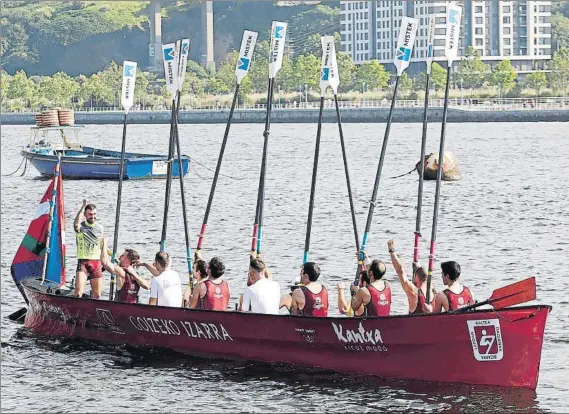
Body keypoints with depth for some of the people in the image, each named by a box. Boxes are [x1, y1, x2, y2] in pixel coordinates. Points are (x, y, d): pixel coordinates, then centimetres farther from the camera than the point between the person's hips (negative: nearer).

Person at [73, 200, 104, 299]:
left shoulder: (100, 228, 12)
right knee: (78, 292, -20)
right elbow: (76, 224, -27)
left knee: (97, 294, 5)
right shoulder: (81, 226, -2)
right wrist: (83, 206, -22)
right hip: (83, 262, -4)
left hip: (96, 263, 4)